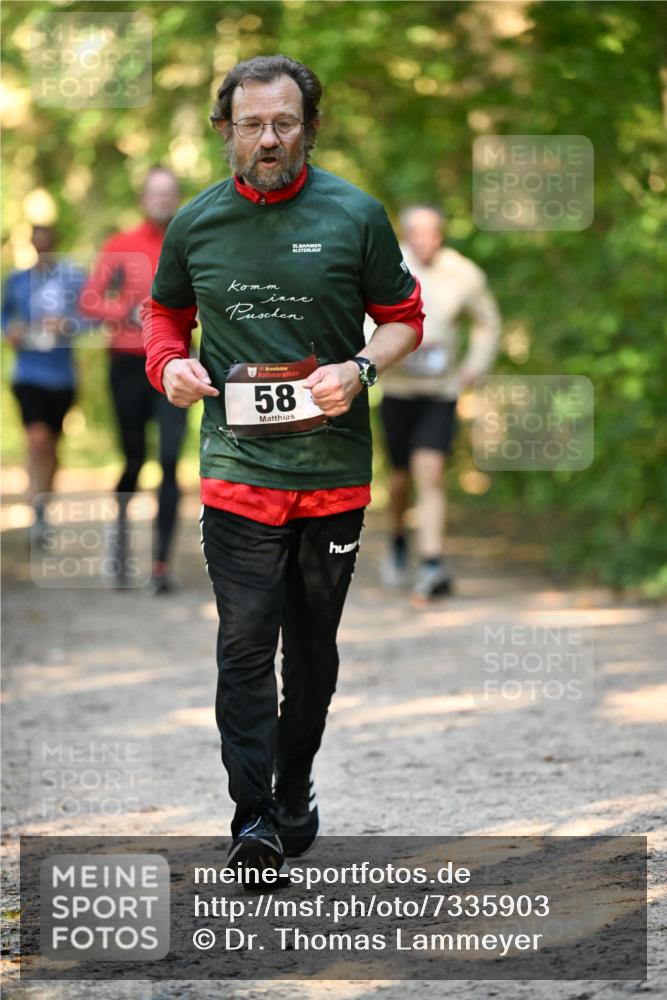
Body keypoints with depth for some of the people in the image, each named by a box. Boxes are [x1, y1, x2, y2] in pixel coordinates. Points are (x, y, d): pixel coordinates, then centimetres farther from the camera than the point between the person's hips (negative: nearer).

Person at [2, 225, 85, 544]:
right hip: (29, 373, 0)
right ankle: (37, 513, -14)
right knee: (37, 440, -17)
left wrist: (69, 325, -21)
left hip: (62, 375, 0)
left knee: (51, 444, 12)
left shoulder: (74, 278, -4)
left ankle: (43, 509, 29)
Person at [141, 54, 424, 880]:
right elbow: (165, 312, 19)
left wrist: (360, 371, -13)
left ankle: (295, 786, 31)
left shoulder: (356, 215, -2)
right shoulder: (195, 224, 2)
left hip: (334, 469, 1)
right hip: (237, 471, -1)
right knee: (244, 645, -8)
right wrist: (168, 363, -3)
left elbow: (403, 318, 6)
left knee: (313, 645, 14)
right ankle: (253, 819, -7)